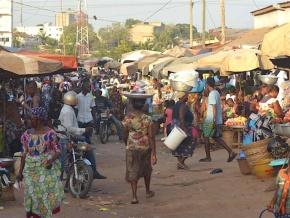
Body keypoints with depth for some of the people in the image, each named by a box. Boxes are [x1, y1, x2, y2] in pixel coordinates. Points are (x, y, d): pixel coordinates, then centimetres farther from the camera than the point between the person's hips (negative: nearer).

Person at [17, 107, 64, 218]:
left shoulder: (50, 133, -10)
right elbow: (24, 153, 6)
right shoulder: (27, 134, 2)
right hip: (31, 169, 3)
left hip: (46, 168, -3)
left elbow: (58, 150, -7)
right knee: (32, 193, 5)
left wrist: (51, 160, -27)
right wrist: (20, 171, 6)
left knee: (47, 193, -1)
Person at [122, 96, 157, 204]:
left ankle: (134, 196, -9)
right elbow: (151, 137, -11)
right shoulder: (148, 119, -9)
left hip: (132, 148, -1)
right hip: (145, 147, 1)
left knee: (132, 171, 2)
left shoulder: (127, 119, -8)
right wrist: (154, 154, -8)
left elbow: (125, 136, 0)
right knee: (146, 169, 21)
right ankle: (148, 191, 35)